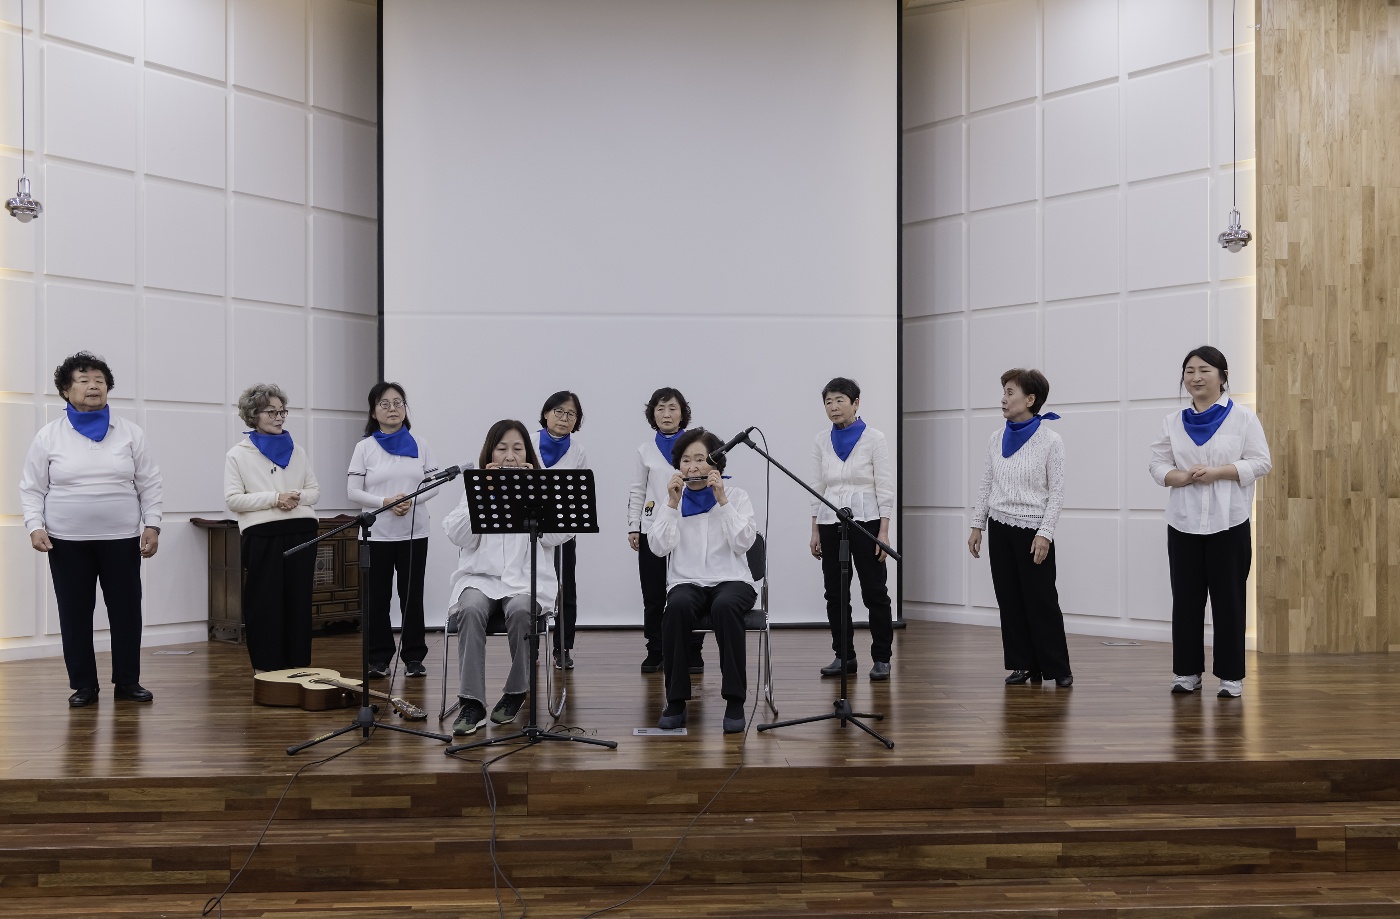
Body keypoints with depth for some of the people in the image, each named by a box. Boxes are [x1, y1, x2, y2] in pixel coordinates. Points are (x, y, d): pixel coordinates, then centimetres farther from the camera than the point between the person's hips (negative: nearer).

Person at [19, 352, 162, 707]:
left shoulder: (130, 433, 4)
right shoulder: (49, 436, 2)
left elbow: (149, 485, 5)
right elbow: (32, 488, 4)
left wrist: (152, 525, -3)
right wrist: (35, 526, -9)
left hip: (122, 539, 1)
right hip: (67, 541, -1)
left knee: (126, 610, 4)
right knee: (75, 614, 5)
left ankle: (127, 682, 17)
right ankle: (83, 686, 16)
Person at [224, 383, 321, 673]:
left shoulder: (296, 451, 16)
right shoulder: (238, 454, 5)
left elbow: (315, 490, 15)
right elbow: (233, 498, -4)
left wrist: (298, 497, -7)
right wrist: (274, 498, -13)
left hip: (302, 531, 3)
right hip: (262, 535, -3)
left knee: (299, 600, 4)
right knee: (265, 603, -2)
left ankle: (298, 665, 12)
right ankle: (265, 668, 7)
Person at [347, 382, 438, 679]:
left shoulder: (419, 445, 6)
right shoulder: (365, 447, 2)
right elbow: (353, 491, -3)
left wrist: (411, 500, -15)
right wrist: (385, 503, -17)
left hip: (414, 532, 1)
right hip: (376, 532, -1)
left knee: (412, 595, 3)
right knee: (377, 597, 2)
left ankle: (414, 657, 12)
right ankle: (378, 659, 11)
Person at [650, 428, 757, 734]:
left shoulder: (736, 497, 7)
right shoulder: (670, 501, 10)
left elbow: (743, 543, -9)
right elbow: (659, 547, -5)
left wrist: (722, 500, -13)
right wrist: (673, 503, -10)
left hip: (731, 580, -1)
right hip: (686, 582, 1)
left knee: (725, 606, -37)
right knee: (678, 606, -35)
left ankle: (735, 701, -29)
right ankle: (676, 701, -25)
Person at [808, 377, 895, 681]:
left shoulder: (874, 439, -5)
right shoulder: (821, 441, 6)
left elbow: (885, 488, -6)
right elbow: (816, 488, 10)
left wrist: (884, 531, -12)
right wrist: (815, 530, 6)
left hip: (865, 522, -4)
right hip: (830, 525, 4)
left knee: (874, 593, 0)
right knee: (835, 593, 7)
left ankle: (881, 658, 8)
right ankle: (844, 656, 18)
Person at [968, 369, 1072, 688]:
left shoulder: (1050, 441, -8)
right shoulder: (996, 439, 6)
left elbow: (1056, 492, -8)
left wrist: (1045, 533, -15)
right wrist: (977, 525, 7)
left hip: (1033, 531, -5)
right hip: (1000, 528, 5)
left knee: (1042, 602, -1)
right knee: (1009, 600, 7)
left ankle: (1058, 668, 9)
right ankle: (1024, 665, 16)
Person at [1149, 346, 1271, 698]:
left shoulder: (1243, 417, -2)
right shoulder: (1173, 421, 9)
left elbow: (1260, 462, -6)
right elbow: (1158, 464, 6)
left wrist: (1217, 472, -18)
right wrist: (1183, 476, -15)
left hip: (1228, 522, -3)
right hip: (1183, 522, 3)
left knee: (1228, 599, 2)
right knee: (1186, 599, 7)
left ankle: (1231, 675, 11)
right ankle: (1187, 671, 17)